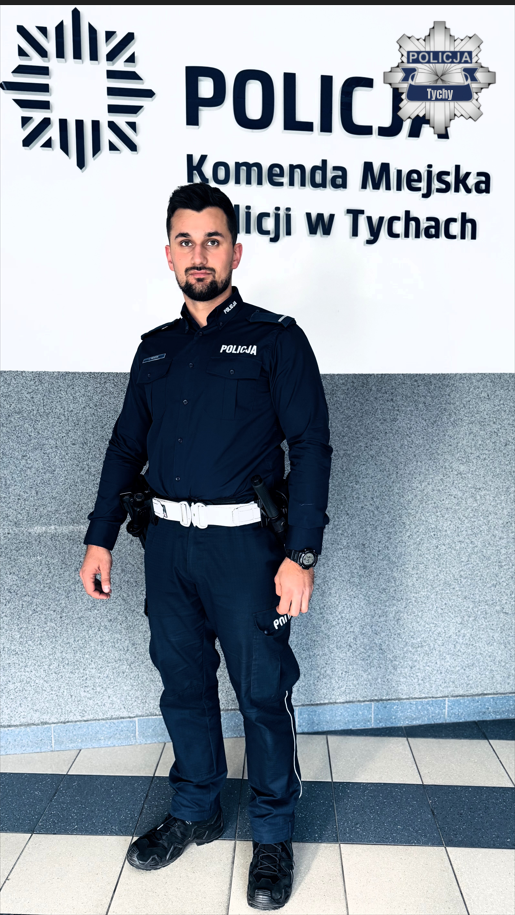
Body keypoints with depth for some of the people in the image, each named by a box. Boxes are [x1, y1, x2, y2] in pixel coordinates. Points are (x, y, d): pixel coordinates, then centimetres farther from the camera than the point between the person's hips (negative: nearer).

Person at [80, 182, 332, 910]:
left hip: (243, 544, -5)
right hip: (167, 544, 5)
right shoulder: (155, 348, 12)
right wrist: (100, 537, 9)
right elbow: (127, 447, 15)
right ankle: (195, 811, 37)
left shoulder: (275, 338, -3)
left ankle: (273, 835, 28)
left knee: (262, 693, 6)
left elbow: (310, 446, -8)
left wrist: (301, 554, -15)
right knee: (182, 685, 16)